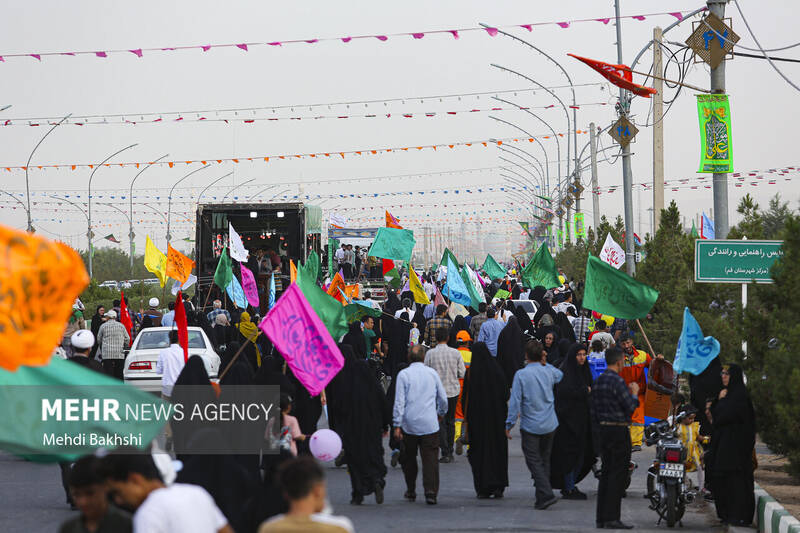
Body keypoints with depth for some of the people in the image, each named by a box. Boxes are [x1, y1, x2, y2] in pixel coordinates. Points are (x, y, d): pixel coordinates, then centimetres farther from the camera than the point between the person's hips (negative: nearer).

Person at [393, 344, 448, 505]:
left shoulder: (403, 374, -2)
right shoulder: (432, 373, 5)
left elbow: (399, 401, -6)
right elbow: (443, 398, 13)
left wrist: (397, 425, -3)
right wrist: (441, 413, 32)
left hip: (410, 424, -1)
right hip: (430, 424, 1)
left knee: (408, 458, 14)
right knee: (430, 458, -2)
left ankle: (411, 491, 22)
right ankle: (431, 492, -13)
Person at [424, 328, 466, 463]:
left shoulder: (430, 353, -10)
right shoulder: (455, 353, -5)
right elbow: (462, 374, -2)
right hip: (453, 391, 2)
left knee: (441, 422, 3)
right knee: (450, 421, 14)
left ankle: (445, 453, -5)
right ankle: (450, 453, 19)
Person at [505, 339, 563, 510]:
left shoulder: (521, 375, -12)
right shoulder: (549, 372, 1)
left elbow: (515, 401, -14)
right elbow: (560, 375, 28)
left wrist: (509, 424, -7)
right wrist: (545, 363, 18)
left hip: (530, 426, -5)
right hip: (550, 425, 5)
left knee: (534, 461, -2)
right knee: (545, 460, 15)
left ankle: (546, 494, -16)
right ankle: (542, 495, 20)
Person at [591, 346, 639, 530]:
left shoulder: (598, 381, 11)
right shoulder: (617, 381, -16)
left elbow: (594, 407, 16)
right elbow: (630, 407, -16)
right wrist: (634, 393, 1)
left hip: (603, 429, 9)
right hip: (618, 430, -9)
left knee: (605, 473, 12)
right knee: (618, 474, -5)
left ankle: (601, 518, 12)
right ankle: (612, 518, -7)